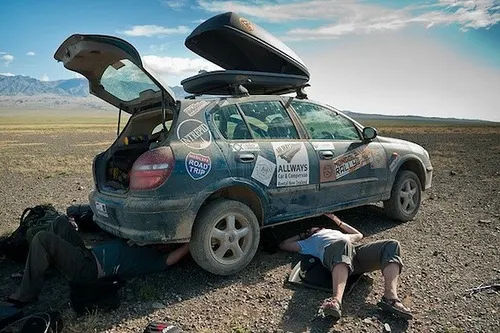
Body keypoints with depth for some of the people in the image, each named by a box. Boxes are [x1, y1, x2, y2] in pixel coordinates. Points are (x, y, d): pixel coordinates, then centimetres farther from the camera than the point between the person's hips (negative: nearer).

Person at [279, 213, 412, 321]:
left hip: (357, 250, 5)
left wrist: (337, 220, 55)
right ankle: (336, 300, -65)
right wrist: (302, 235, 46)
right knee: (343, 245, -43)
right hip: (331, 249, -5)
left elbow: (359, 235, 56)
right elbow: (283, 245, 37)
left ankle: (390, 296, -41)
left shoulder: (337, 233, 48)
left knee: (392, 245, -21)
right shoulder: (309, 242, 38)